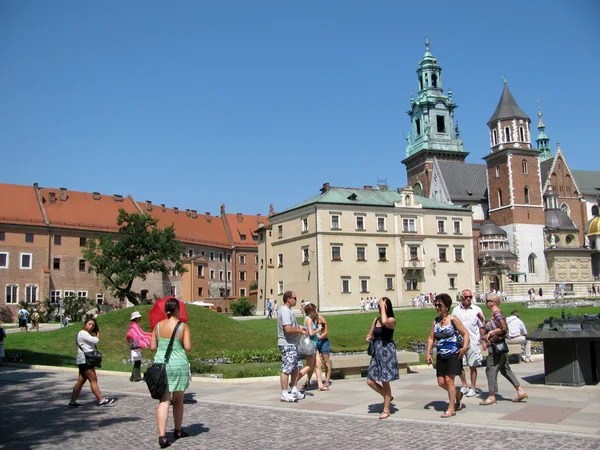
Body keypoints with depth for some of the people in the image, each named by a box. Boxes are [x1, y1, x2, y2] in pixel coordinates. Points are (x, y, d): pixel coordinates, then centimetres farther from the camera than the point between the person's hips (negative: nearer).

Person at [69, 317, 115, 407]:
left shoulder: (88, 334, 22)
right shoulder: (83, 333, -10)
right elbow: (96, 341, -16)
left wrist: (96, 335, 3)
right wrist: (98, 334, 3)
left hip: (87, 361, 10)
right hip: (84, 360, -10)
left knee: (81, 381, 10)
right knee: (93, 380, -9)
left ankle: (72, 402, 13)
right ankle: (101, 400, -9)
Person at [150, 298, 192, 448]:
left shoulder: (158, 326, 2)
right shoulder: (183, 326, -7)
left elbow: (152, 347, 4)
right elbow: (188, 348, -11)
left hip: (161, 364, 2)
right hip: (179, 365, -2)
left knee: (164, 400, 0)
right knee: (178, 400, 15)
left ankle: (162, 436, -12)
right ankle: (178, 431, 30)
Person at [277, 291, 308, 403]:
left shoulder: (288, 310, 15)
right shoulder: (285, 311, -19)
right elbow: (288, 329, -27)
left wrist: (299, 326, 17)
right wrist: (300, 331, -14)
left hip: (293, 344, 11)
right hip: (287, 344, -11)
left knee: (297, 366, 16)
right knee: (287, 369, -6)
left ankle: (294, 391, 25)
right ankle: (284, 395, 0)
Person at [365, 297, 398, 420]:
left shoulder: (392, 320, -8)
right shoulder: (376, 320, 10)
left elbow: (385, 321, -32)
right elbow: (370, 334, 21)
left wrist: (383, 307, -21)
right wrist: (368, 338, -2)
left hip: (387, 352, -6)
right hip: (376, 352, 6)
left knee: (385, 381, -1)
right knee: (370, 381, 3)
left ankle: (386, 410, 12)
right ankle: (387, 397, 27)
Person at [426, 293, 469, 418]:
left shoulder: (453, 320, -7)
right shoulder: (435, 321, 8)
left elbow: (465, 333, -6)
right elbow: (431, 337, 10)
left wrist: (464, 347, -20)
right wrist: (428, 353, 1)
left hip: (453, 355, -6)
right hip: (440, 356, 6)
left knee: (449, 380, -8)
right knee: (441, 382, 5)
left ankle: (451, 408, 4)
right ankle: (458, 394, 34)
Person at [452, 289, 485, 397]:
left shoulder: (477, 309, 2)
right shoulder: (456, 310, 7)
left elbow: (481, 327, 5)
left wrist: (483, 340, -2)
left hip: (473, 342, -2)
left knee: (473, 366, 4)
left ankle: (473, 388, 16)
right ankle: (464, 386, 23)